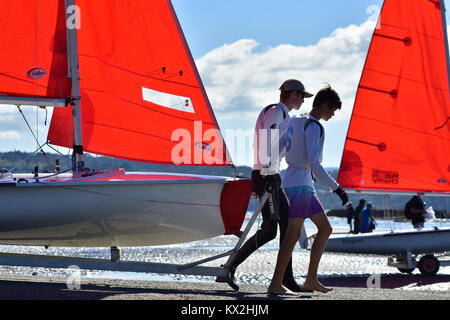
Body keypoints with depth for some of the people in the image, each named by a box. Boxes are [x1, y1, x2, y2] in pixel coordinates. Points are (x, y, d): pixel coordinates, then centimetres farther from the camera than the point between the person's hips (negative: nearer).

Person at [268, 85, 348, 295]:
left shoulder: (296, 121, 15)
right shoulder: (313, 126, -13)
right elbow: (314, 163, -21)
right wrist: (336, 187, -21)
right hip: (300, 185, -10)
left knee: (325, 228, 12)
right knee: (293, 234, -9)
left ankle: (311, 279, 11)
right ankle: (276, 284, -10)